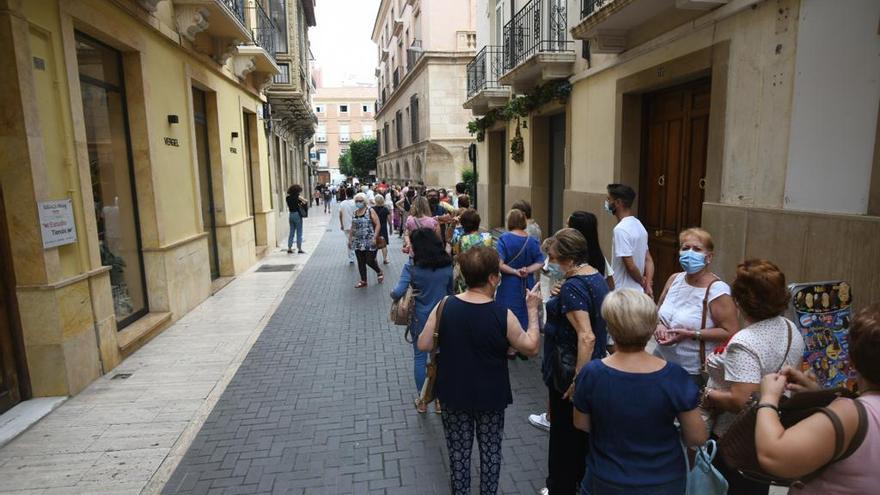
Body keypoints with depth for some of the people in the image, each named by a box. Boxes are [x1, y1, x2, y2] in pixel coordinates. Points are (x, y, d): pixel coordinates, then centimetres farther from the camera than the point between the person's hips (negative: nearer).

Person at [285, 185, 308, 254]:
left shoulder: (288, 198, 4)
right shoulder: (297, 197, -12)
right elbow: (306, 202, -12)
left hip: (290, 214, 6)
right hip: (297, 214, -6)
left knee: (291, 232, 12)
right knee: (299, 233, 1)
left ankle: (289, 248, 13)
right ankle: (299, 249, 2)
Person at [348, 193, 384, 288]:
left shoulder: (370, 211, -6)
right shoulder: (355, 213, 10)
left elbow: (377, 225, -10)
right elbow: (352, 227, 18)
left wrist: (374, 238, -18)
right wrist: (350, 239, 14)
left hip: (369, 242, -5)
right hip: (358, 242, 5)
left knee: (369, 261, -3)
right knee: (361, 262, 8)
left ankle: (379, 272, 26)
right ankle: (363, 281, 19)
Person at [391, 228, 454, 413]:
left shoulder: (412, 269, -16)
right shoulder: (447, 267, -6)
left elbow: (398, 292, -25)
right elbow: (451, 291, 5)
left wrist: (393, 294, -4)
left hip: (420, 319, -2)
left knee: (420, 358, 13)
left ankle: (422, 400, 24)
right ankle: (440, 398, 24)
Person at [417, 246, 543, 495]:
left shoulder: (445, 306, -15)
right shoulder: (502, 314, -19)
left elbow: (424, 345, -9)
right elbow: (531, 347, -7)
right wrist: (532, 309, -1)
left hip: (453, 393, 2)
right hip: (491, 396, -1)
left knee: (459, 451, 17)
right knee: (491, 450, 19)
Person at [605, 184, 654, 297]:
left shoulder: (621, 229, -21)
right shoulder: (638, 225, 9)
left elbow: (630, 265, -22)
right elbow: (648, 260, 10)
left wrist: (642, 282, -5)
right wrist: (647, 285, 1)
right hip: (638, 292, 9)